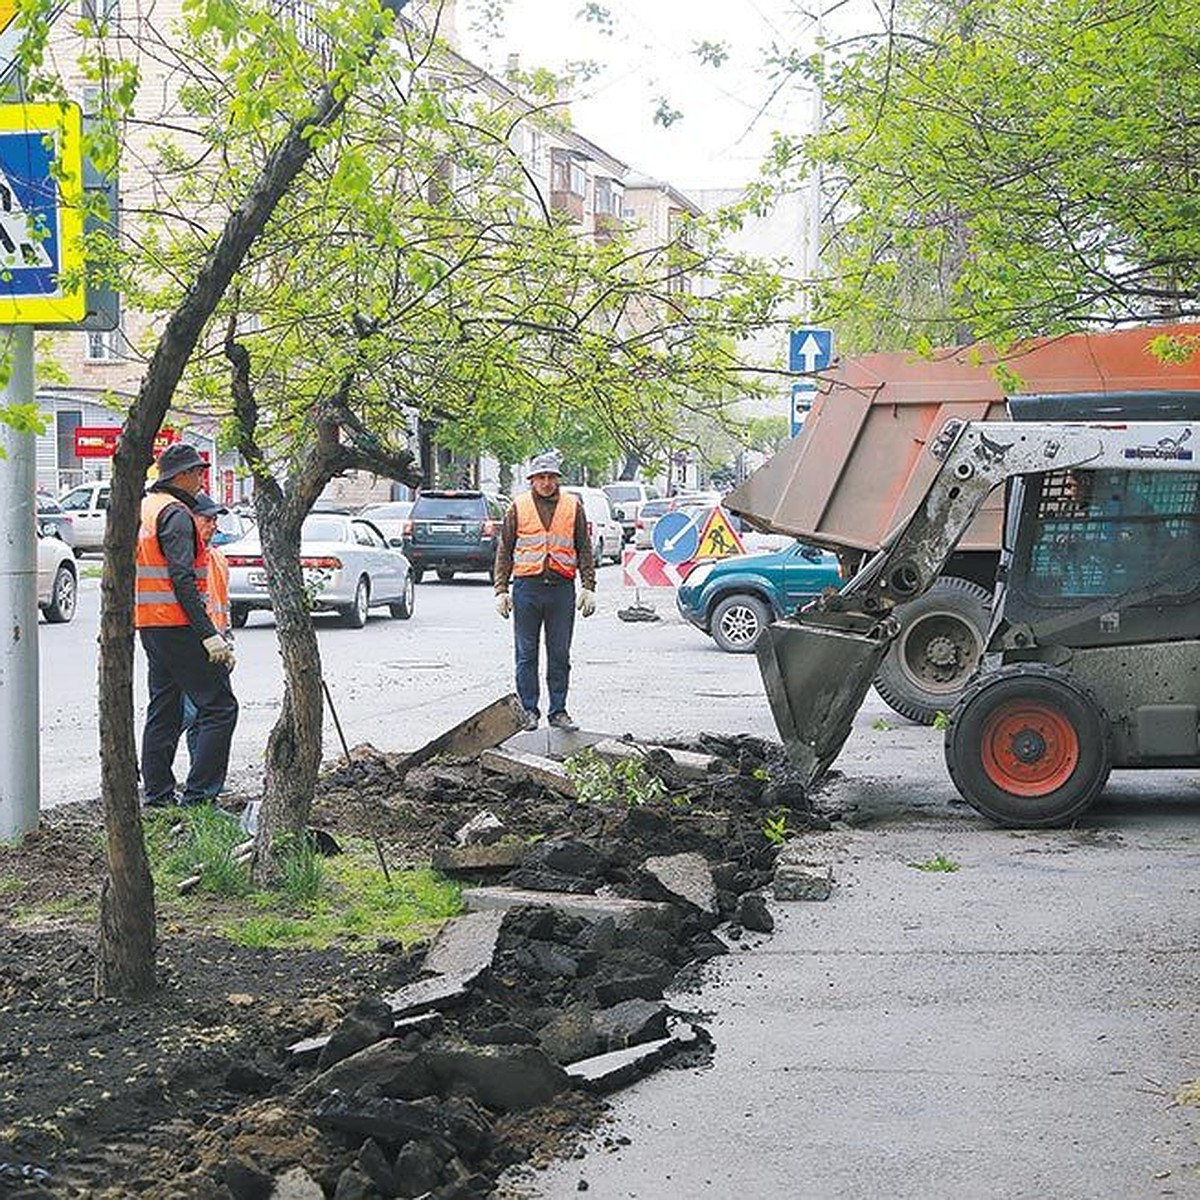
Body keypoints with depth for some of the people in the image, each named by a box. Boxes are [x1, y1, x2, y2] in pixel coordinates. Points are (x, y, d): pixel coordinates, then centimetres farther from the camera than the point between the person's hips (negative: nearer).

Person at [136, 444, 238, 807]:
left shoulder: (143, 509, 17)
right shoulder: (176, 514, -13)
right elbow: (183, 579, -21)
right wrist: (210, 634, -22)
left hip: (149, 625, 10)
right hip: (178, 626, -10)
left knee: (163, 711, 14)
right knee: (219, 707, -7)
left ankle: (157, 794, 15)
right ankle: (197, 795, -11)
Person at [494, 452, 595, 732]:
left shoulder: (573, 507, 8)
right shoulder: (518, 508, 6)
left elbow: (584, 550, 10)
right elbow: (504, 551, 8)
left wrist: (588, 587, 2)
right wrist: (501, 590, 1)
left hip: (562, 587, 1)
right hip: (527, 586, -1)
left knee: (560, 655, 5)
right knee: (526, 654, 3)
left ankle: (558, 711, 11)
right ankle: (529, 711, 9)